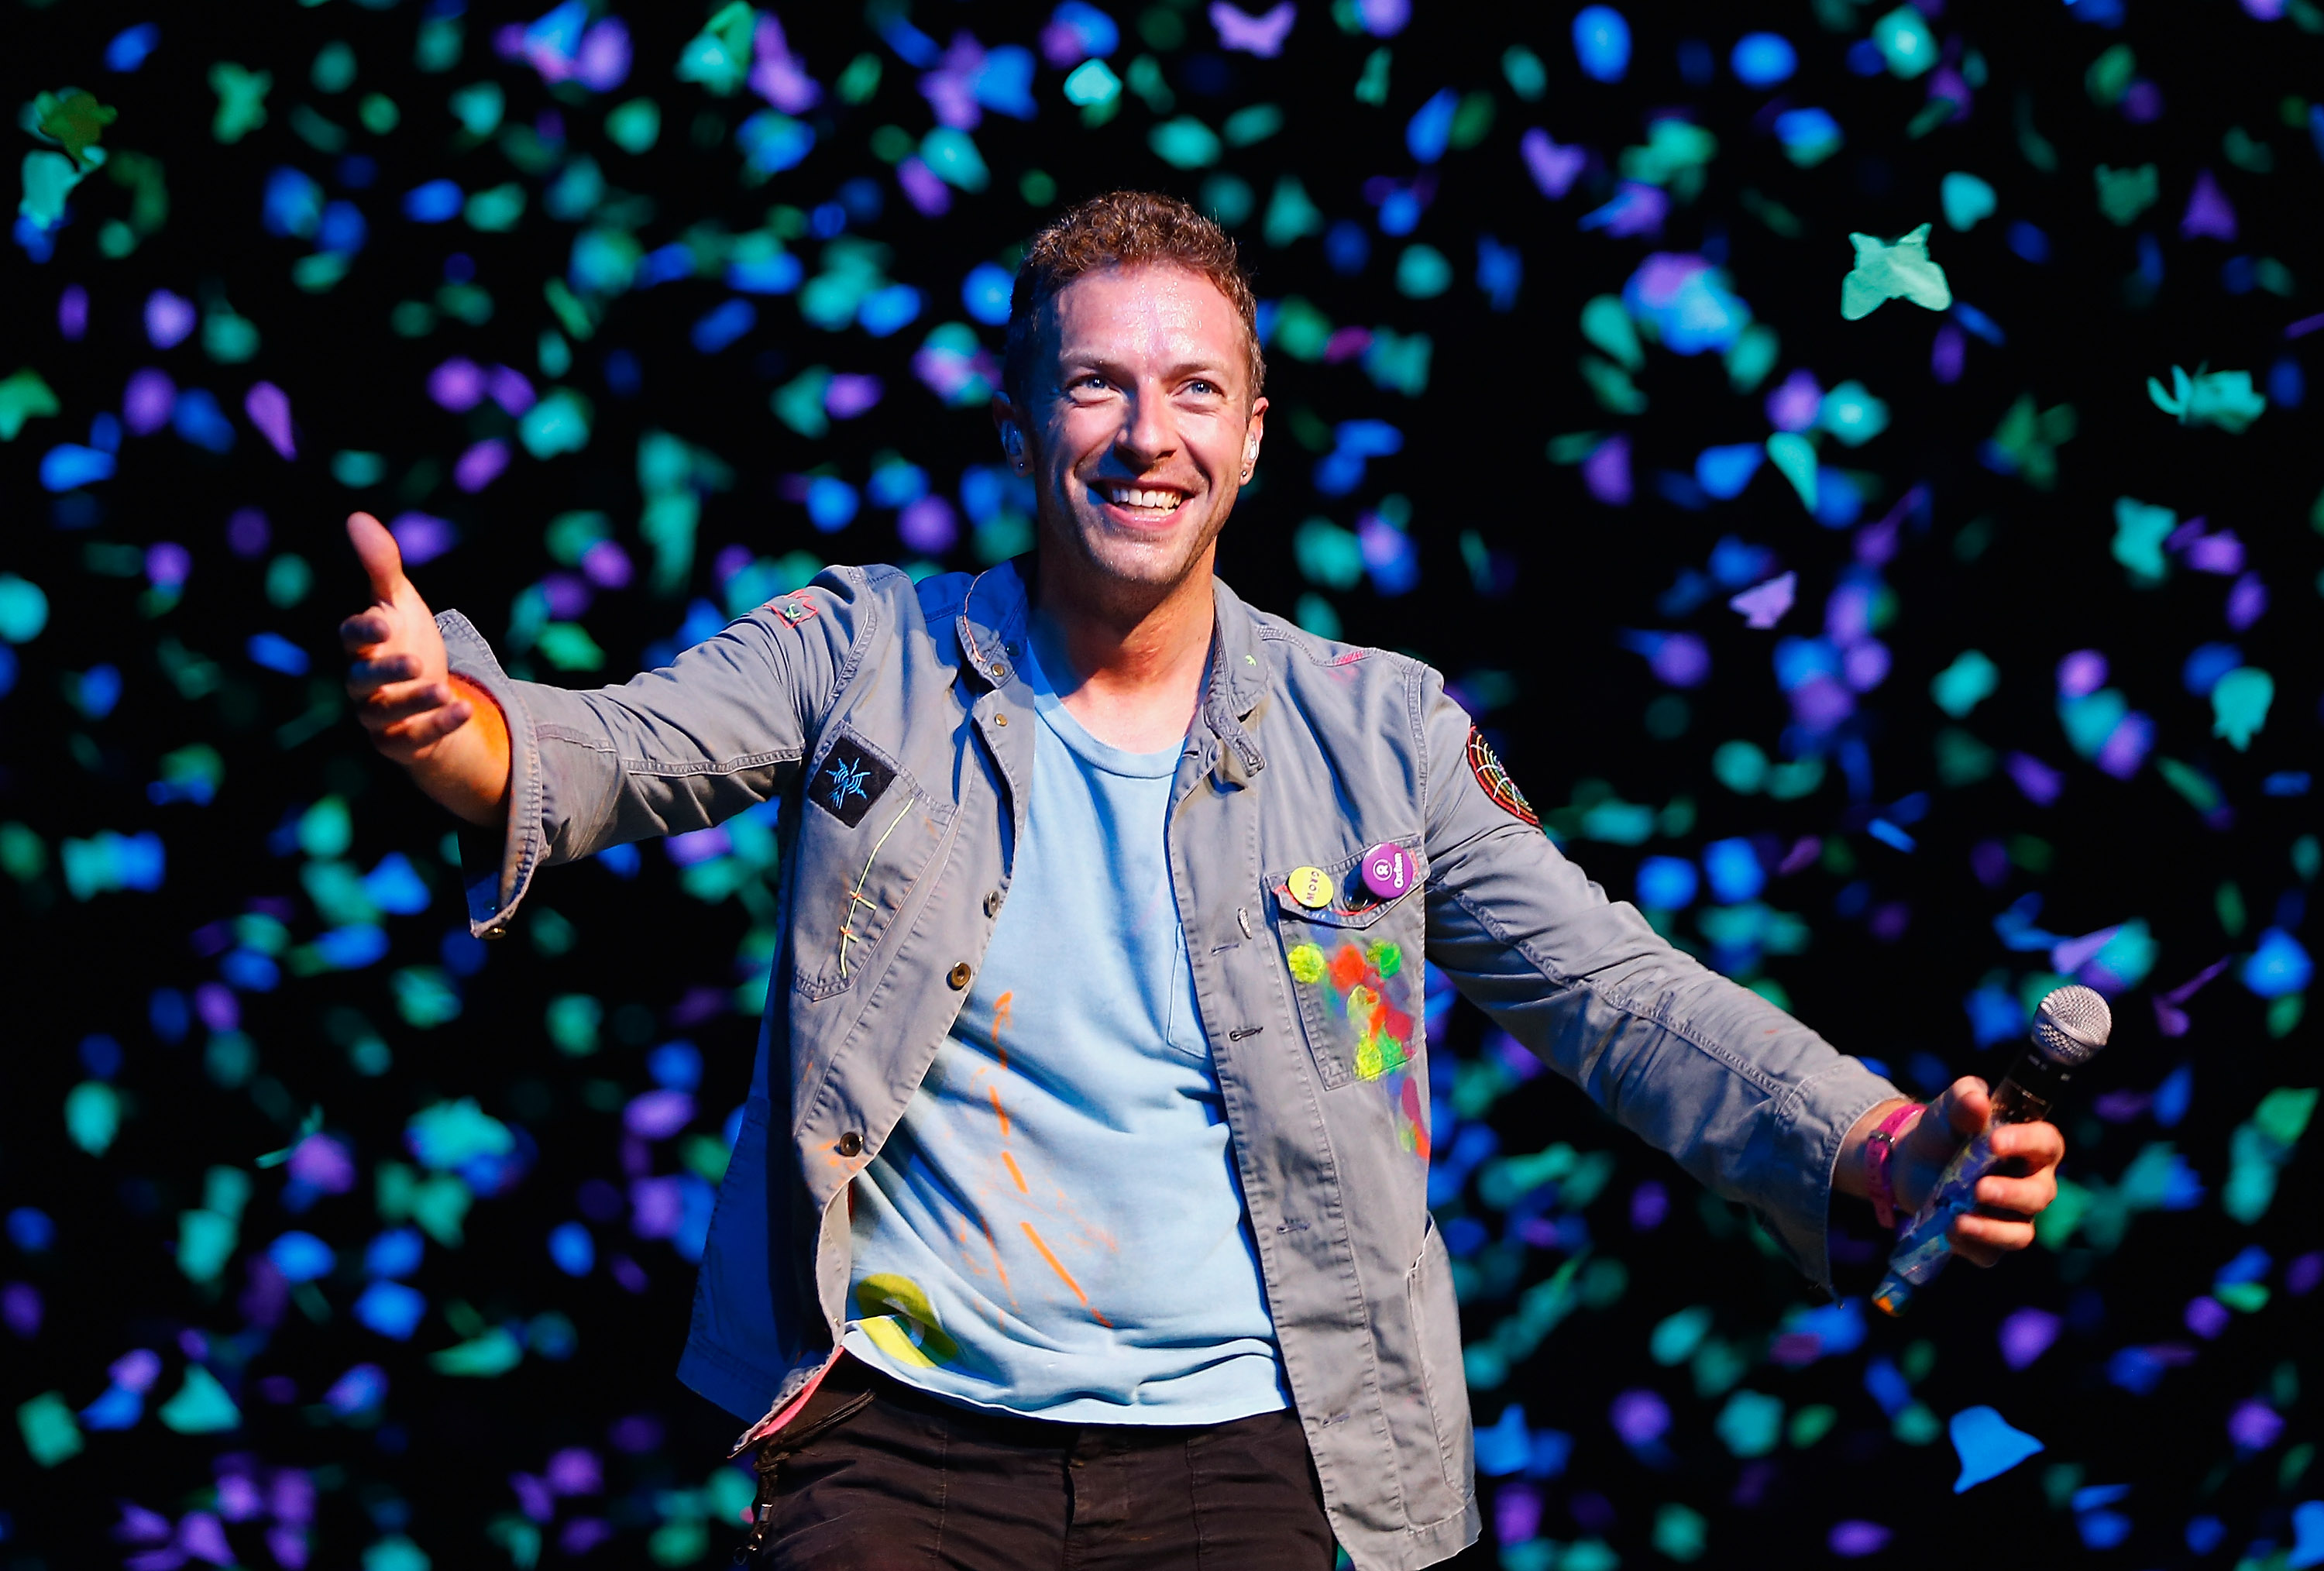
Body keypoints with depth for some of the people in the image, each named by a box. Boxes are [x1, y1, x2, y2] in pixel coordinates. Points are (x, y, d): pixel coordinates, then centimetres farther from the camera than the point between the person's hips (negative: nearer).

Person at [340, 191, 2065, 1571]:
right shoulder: (869, 653, 6)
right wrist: (449, 714, -30)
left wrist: (1881, 1149, -13)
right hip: (906, 1420, 0)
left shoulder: (1379, 732, 6)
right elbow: (617, 748, -6)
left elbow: (1613, 992, 3)